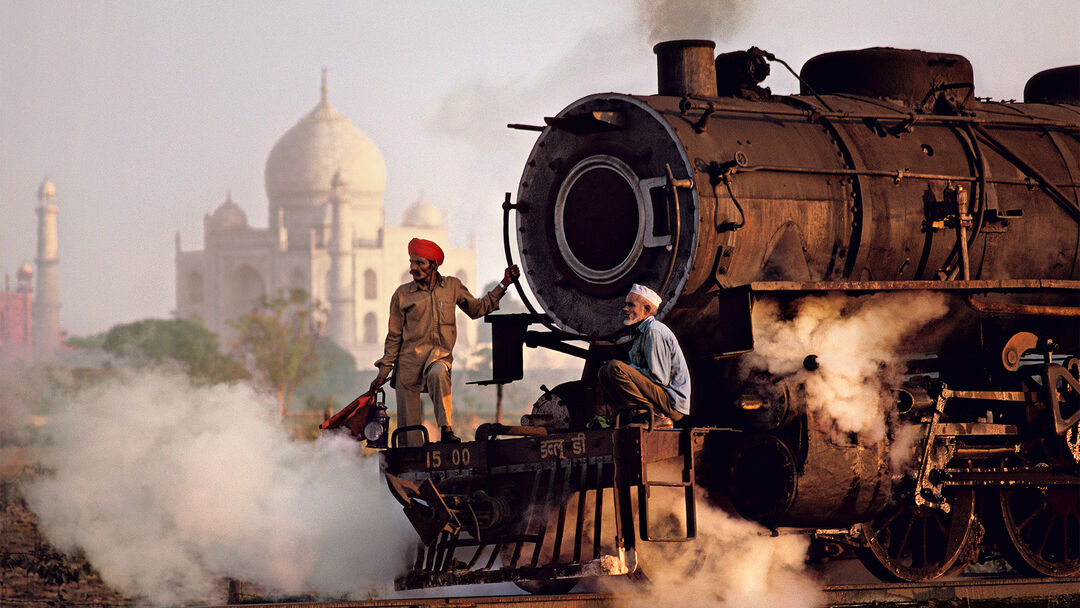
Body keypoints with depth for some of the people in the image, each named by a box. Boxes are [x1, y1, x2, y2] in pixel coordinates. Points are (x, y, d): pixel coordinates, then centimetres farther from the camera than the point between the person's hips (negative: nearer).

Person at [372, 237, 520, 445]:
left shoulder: (452, 286, 7)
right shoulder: (402, 294, 3)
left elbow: (476, 309, 22)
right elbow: (394, 337, 9)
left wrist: (503, 285, 16)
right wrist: (383, 372, 6)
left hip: (440, 355, -1)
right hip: (409, 359, 1)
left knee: (437, 373, -38)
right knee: (408, 425, -5)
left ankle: (446, 430, -36)